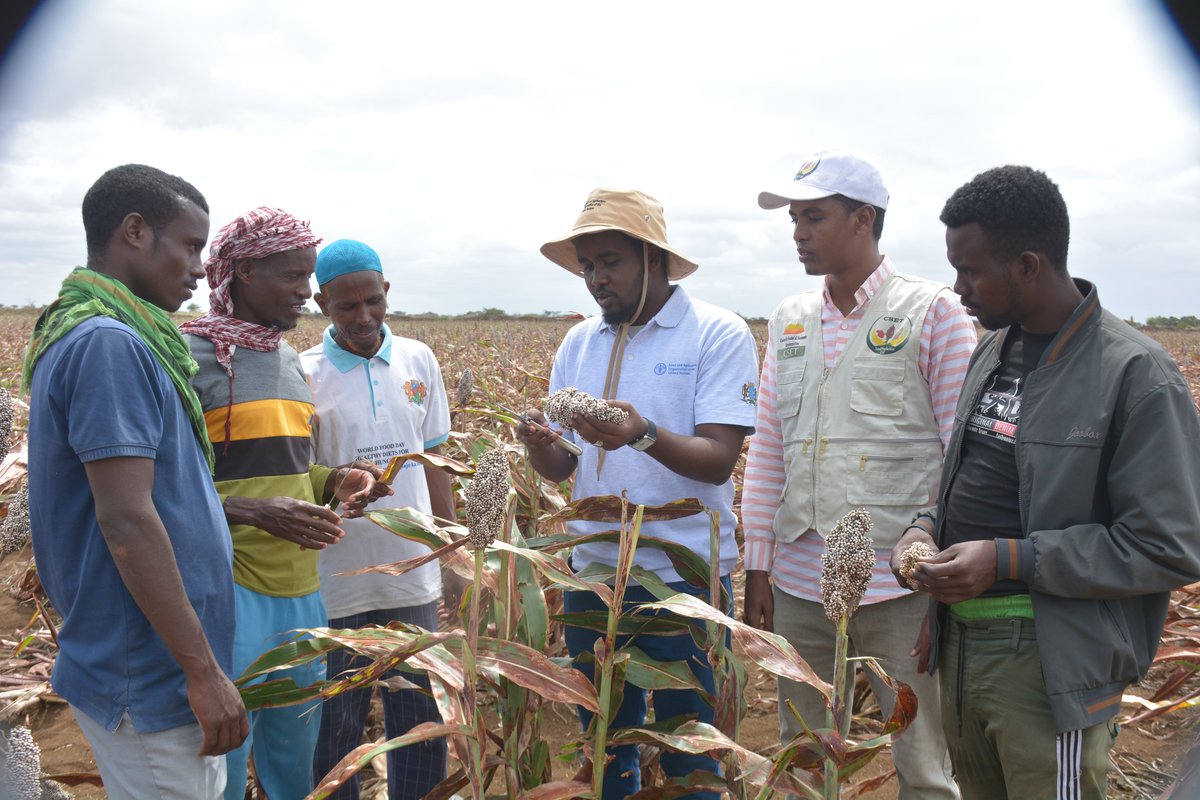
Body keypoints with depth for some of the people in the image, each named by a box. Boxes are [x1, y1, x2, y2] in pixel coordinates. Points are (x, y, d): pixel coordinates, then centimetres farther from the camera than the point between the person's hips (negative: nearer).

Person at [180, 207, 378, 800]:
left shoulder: (290, 359, 14)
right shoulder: (191, 356, -11)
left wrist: (333, 482, 3)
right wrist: (255, 513, -24)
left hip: (300, 591, 8)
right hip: (230, 591, -7)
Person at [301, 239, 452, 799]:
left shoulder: (419, 361, 4)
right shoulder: (304, 375, -7)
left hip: (415, 578, 3)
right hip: (337, 584, -3)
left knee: (423, 721, 13)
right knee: (337, 726, 10)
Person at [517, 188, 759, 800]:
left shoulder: (719, 335, -9)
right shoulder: (579, 344, 7)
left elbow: (719, 461, -17)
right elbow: (560, 468, 6)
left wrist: (643, 434, -34)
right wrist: (537, 442, -16)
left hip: (686, 580, -5)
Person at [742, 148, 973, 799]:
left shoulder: (933, 313, -3)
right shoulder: (788, 321, 11)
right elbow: (767, 452, 13)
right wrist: (758, 567, 9)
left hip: (900, 586, -5)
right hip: (800, 586, 5)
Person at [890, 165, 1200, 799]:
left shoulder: (1136, 375, -15)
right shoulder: (994, 350, 8)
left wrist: (1009, 559, -22)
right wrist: (929, 526, -1)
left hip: (1049, 664, -7)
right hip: (960, 643, 7)